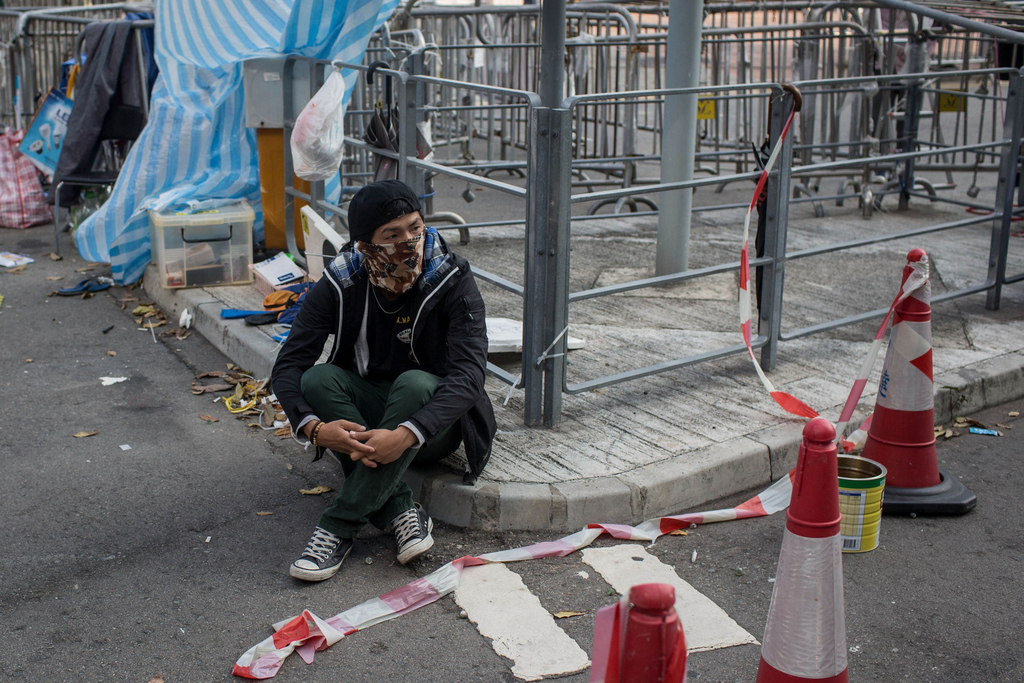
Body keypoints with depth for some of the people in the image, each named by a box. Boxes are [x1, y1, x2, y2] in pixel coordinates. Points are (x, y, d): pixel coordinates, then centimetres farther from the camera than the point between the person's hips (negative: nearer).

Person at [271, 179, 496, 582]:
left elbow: (468, 374, -29)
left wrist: (405, 434, -44)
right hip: (364, 414, 3)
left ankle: (340, 526, -31)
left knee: (414, 383, -35)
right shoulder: (339, 286, -12)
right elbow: (287, 366, -15)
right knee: (318, 379, -27)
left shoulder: (453, 282, -18)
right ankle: (402, 512, -29)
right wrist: (314, 427, -36)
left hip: (434, 424, -2)